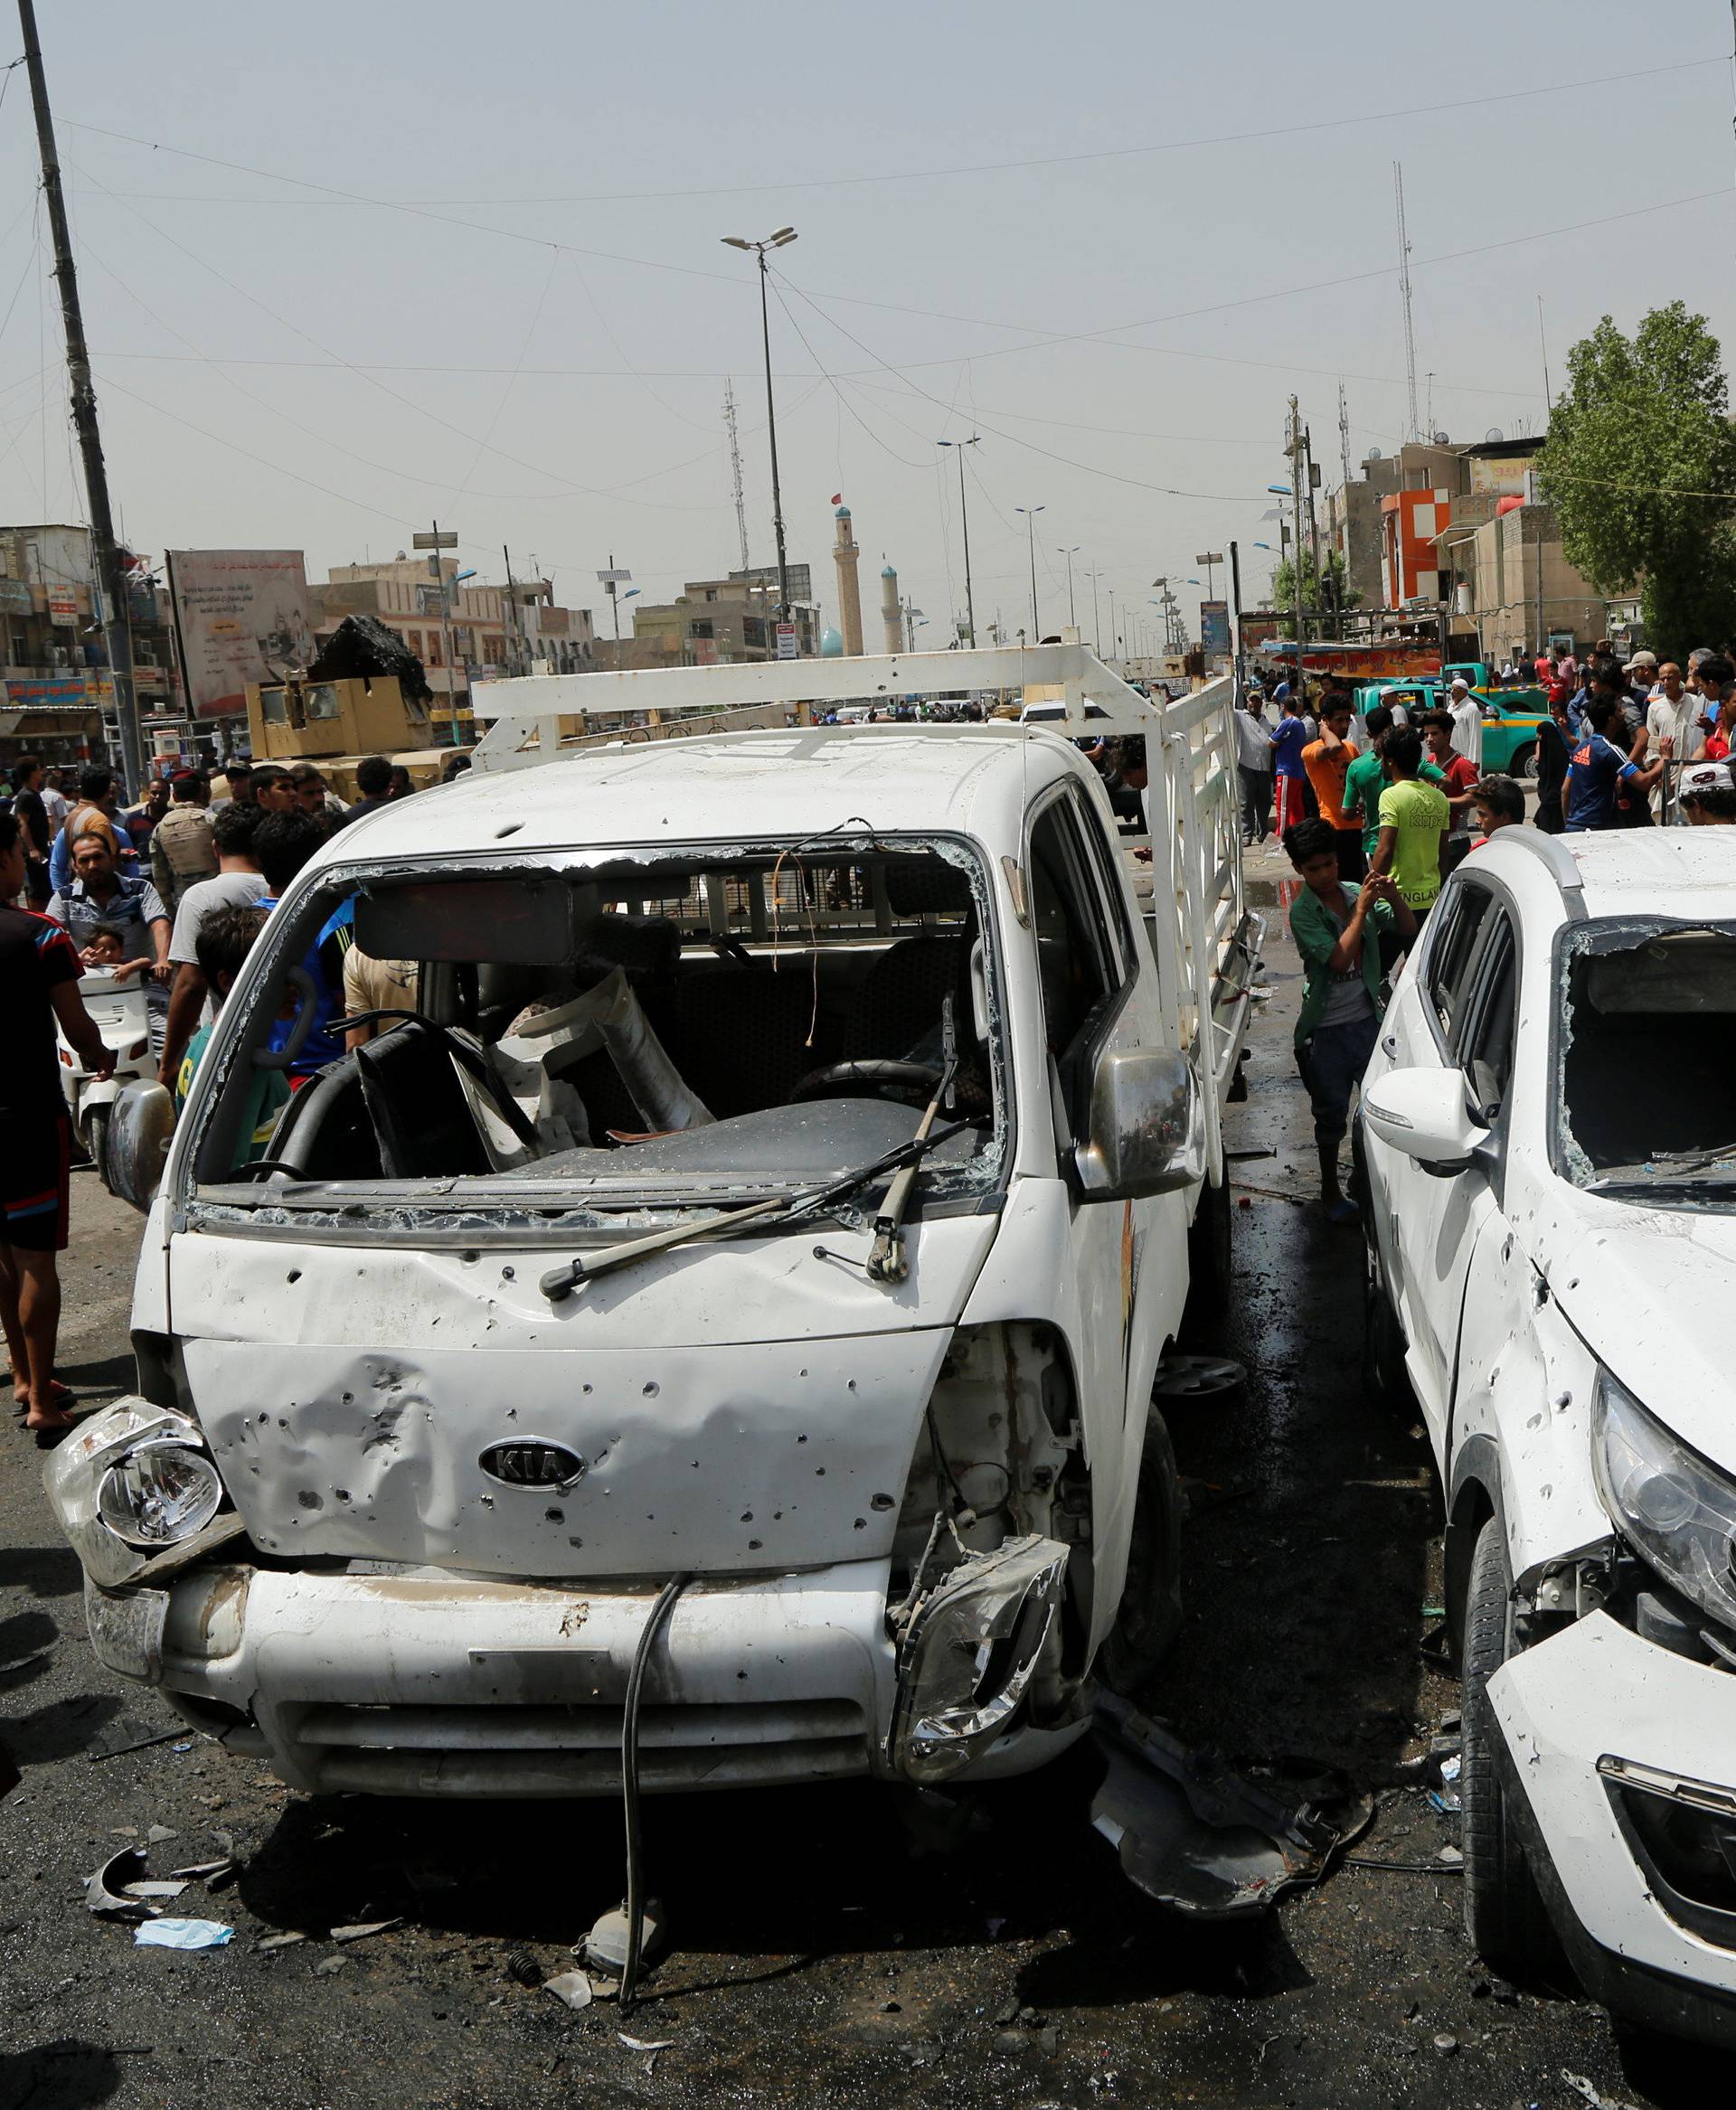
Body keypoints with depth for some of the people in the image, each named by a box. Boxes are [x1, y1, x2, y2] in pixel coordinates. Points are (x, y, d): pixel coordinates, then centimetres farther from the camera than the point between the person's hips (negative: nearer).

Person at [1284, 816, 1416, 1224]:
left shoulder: (1357, 894, 1)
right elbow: (1340, 958, -24)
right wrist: (1361, 910, -20)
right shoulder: (1302, 912, -13)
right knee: (1332, 1112, 8)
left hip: (1368, 1018, 4)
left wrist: (1394, 897, -17)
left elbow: (1408, 930, 1)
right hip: (1327, 1029, -4)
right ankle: (1330, 1189, 24)